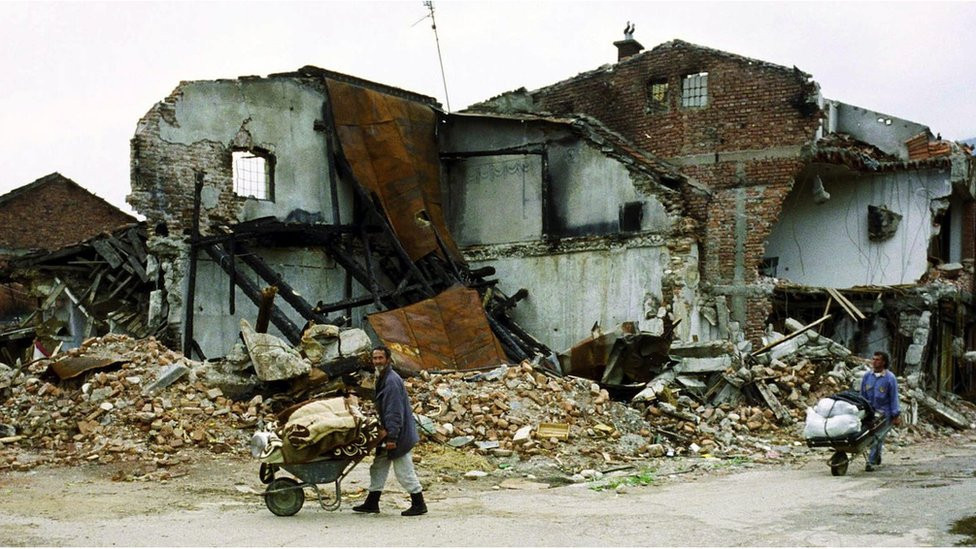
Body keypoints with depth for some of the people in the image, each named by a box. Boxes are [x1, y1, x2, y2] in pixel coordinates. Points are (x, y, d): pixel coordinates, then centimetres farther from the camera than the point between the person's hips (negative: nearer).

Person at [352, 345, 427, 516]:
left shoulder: (392, 381, -19)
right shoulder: (381, 379, 14)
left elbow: (395, 412, -24)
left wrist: (392, 437, -25)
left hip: (399, 436, -10)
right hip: (388, 434, 10)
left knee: (404, 471, -3)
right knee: (378, 468, 14)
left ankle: (419, 504, 8)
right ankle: (372, 503, 21)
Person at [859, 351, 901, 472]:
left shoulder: (890, 378, -8)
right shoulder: (867, 376, 3)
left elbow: (894, 397, -6)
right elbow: (862, 395, 11)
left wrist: (896, 415, -7)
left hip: (884, 413, -4)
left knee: (878, 437, -9)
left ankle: (871, 462, -5)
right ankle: (877, 456, 32)